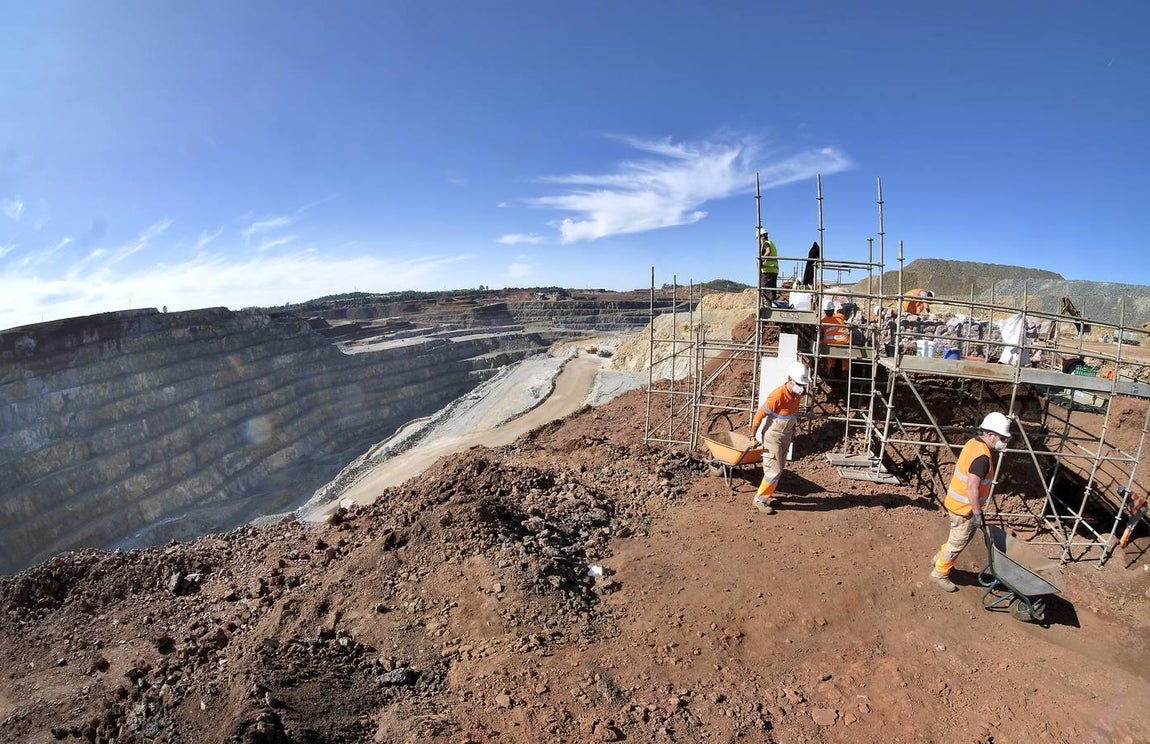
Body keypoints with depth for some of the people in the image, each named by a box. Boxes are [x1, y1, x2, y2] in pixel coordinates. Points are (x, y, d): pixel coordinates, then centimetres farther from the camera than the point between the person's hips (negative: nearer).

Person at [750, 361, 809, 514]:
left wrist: (792, 430, 17)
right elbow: (760, 414, -22)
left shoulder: (797, 394, -3)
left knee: (780, 468, 17)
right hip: (772, 436, -8)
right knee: (774, 470, -8)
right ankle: (760, 499, 6)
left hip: (786, 435, 8)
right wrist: (755, 436, -16)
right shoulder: (777, 396, -28)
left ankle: (767, 494, 33)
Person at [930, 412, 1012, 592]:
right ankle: (940, 573, 19)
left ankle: (941, 557, 39)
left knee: (958, 538, 25)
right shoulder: (983, 457, -26)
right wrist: (977, 513, -21)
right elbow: (972, 487, -29)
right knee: (958, 542, 6)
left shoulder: (973, 443, 3)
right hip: (964, 507, -9)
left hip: (955, 501, 9)